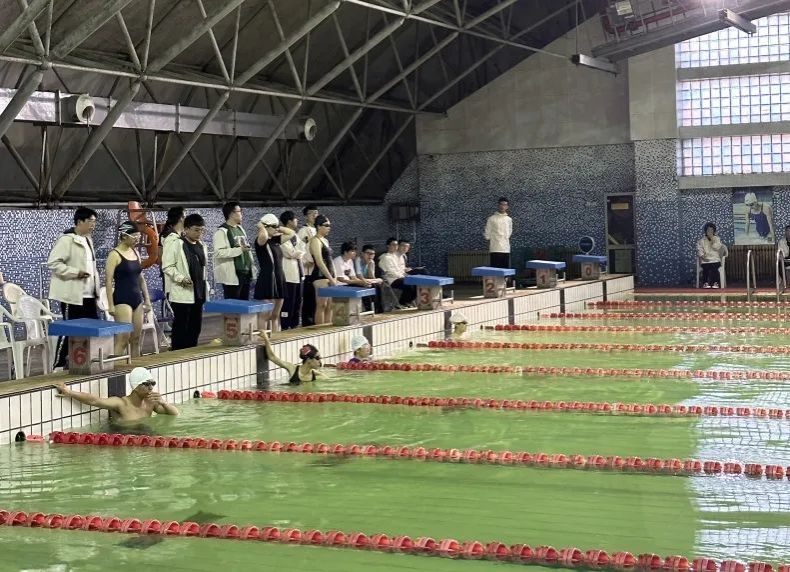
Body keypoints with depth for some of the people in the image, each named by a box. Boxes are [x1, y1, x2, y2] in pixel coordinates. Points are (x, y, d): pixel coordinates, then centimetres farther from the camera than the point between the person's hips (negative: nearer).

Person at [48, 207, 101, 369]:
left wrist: (96, 287, 19)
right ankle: (59, 365, 6)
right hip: (72, 294, -9)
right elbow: (53, 263, -18)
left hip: (88, 295, 9)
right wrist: (75, 273, -23)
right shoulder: (67, 240, -13)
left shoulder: (88, 240, 15)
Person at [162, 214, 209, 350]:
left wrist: (206, 288, 17)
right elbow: (167, 267, -11)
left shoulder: (202, 246, 13)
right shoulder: (175, 244, -9)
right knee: (180, 328, -2)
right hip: (182, 294, -7)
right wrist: (181, 278, -22)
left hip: (198, 294, 7)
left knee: (195, 328, 10)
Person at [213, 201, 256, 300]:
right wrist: (239, 250, -23)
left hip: (245, 273, 9)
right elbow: (218, 252, -21)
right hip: (232, 275, -8)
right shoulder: (222, 231, -11)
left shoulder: (240, 229, 17)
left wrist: (252, 265, 19)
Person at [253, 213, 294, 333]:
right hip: (266, 281, -8)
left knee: (275, 316, 12)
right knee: (265, 316, -7)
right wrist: (261, 227, -13)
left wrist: (278, 228, 14)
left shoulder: (275, 240, 14)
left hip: (279, 280, 8)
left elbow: (291, 233, 24)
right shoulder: (261, 241, -9)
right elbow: (264, 236, -33)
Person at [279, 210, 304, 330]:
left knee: (297, 301, 11)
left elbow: (302, 252, 15)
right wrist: (299, 253, -1)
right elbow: (290, 253, -17)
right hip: (289, 274, -9)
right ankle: (285, 327, -1)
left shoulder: (295, 236, 17)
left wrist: (297, 253, -4)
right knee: (288, 302, -6)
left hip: (298, 273, 9)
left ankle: (295, 325, 18)